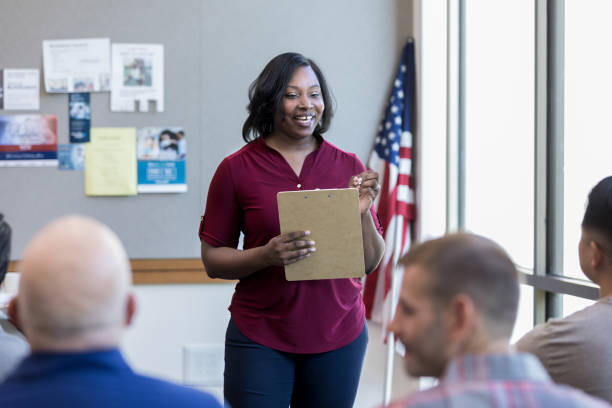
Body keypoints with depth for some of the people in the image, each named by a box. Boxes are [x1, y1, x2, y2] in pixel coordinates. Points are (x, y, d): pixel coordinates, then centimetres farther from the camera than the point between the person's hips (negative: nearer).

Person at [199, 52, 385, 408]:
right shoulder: (237, 169, -2)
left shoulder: (348, 167, 5)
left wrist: (363, 212, -10)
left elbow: (371, 262, 8)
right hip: (260, 338, -2)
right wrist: (267, 255, -18)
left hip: (339, 335, 2)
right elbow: (213, 259, -1)